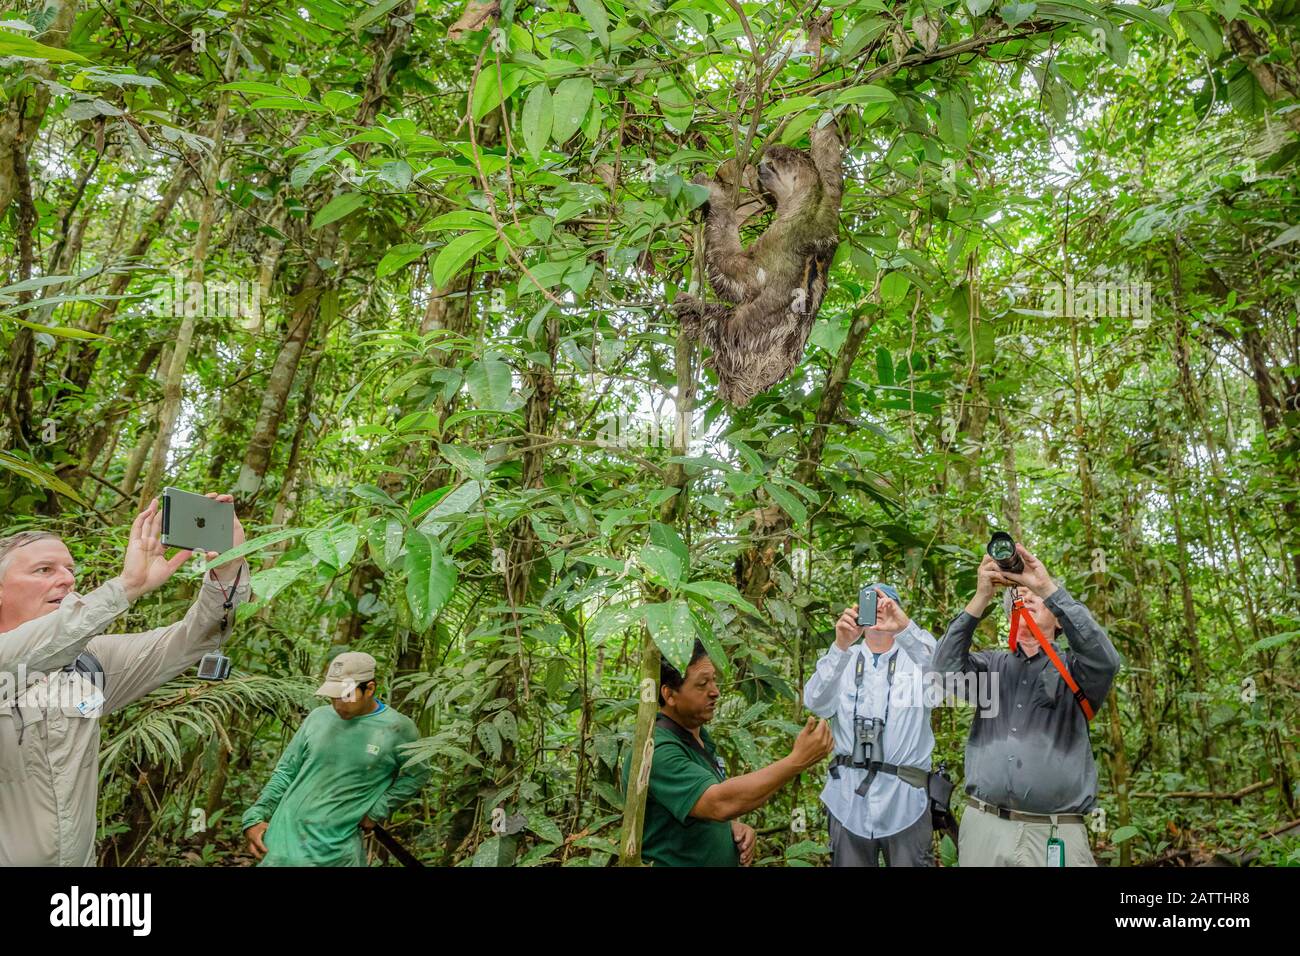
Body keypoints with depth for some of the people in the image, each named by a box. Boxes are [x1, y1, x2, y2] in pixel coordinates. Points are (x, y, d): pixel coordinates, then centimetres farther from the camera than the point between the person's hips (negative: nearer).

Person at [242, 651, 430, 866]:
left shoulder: (397, 728, -9)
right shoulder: (318, 718, 1)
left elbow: (417, 774, 3)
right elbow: (286, 771, 9)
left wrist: (377, 812, -4)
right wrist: (255, 817, 2)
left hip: (336, 848, -2)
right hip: (284, 835, 3)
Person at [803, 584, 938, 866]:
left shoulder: (916, 656, 4)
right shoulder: (843, 659, 6)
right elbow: (816, 703, -12)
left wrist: (905, 627, -36)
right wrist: (841, 645, -27)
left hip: (905, 799, -1)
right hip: (848, 797, 1)